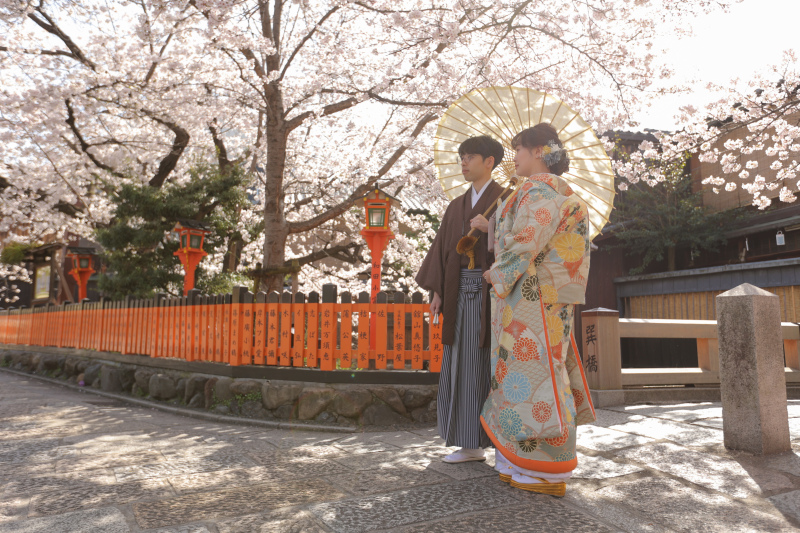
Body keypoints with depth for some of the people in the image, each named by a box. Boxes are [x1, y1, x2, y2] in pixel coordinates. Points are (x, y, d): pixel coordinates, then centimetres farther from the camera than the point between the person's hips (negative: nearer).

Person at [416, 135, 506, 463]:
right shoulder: (456, 206, 19)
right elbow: (443, 249, 14)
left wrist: (491, 229, -22)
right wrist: (436, 290, 4)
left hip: (494, 291, -6)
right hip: (461, 292, 6)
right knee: (463, 366, 5)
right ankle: (472, 445, 14)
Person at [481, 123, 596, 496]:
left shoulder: (540, 190, -11)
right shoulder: (560, 192, 20)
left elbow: (526, 245, -19)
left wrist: (497, 275, -5)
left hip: (532, 296, -10)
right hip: (538, 298, 10)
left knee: (535, 377, -6)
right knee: (535, 374, 11)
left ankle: (548, 474, 4)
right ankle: (530, 465, 20)